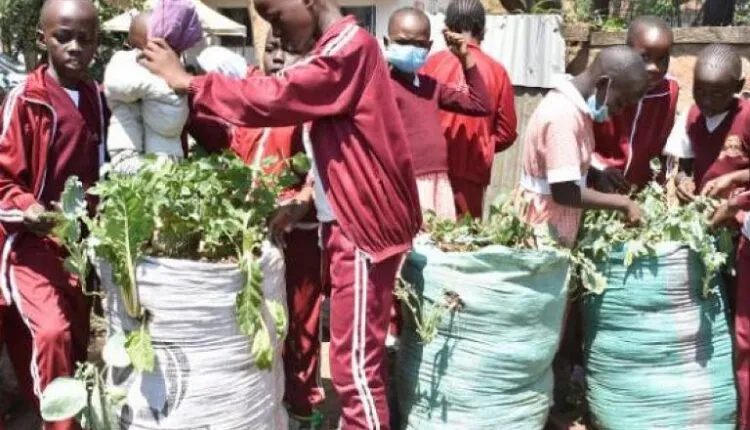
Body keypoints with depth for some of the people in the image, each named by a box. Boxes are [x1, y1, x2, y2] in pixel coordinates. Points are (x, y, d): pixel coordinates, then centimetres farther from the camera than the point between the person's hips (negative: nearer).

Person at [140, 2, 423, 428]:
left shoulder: (350, 45, -14)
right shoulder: (339, 50, 16)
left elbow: (275, 97, -21)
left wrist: (187, 81, -12)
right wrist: (310, 200, 6)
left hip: (364, 224, -10)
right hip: (349, 220, 10)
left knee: (355, 363, -4)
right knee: (356, 355, 16)